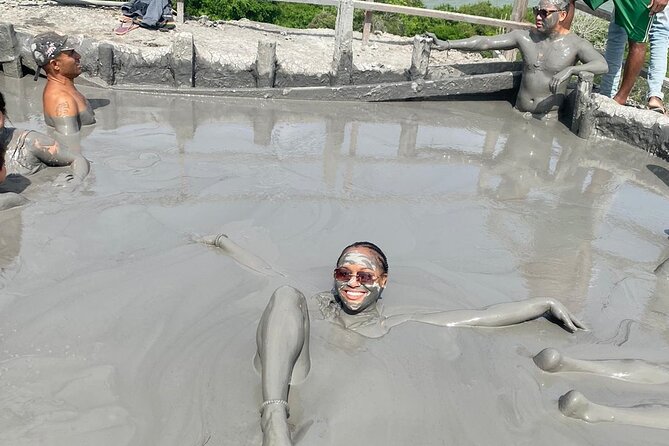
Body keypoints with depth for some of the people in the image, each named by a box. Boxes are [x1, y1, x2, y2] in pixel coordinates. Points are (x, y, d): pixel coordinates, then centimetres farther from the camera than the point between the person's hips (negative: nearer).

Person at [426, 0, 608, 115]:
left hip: (549, 116, -3)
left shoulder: (576, 44, -5)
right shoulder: (524, 36, 2)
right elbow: (485, 41, -3)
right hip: (519, 113, 3)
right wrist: (447, 44, -11)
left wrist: (570, 69, -35)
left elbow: (602, 65, -18)